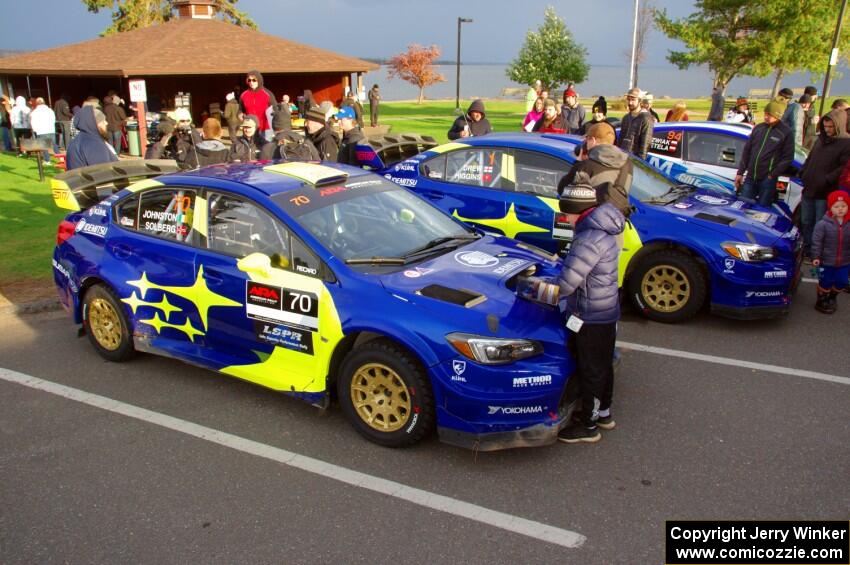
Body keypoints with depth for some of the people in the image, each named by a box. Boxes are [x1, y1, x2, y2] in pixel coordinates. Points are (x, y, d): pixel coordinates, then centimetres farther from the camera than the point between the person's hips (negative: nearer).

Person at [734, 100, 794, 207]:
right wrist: (740, 172, 10)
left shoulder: (785, 133, -5)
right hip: (750, 178, 5)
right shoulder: (758, 128, 9)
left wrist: (772, 175, -13)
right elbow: (746, 151, 13)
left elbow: (788, 158, -7)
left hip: (767, 180, -5)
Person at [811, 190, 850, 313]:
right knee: (825, 282, 7)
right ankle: (821, 301, 30)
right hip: (827, 261, -4)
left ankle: (832, 297, 42)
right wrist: (816, 257, -15)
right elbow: (817, 242, -10)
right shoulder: (823, 224, -14)